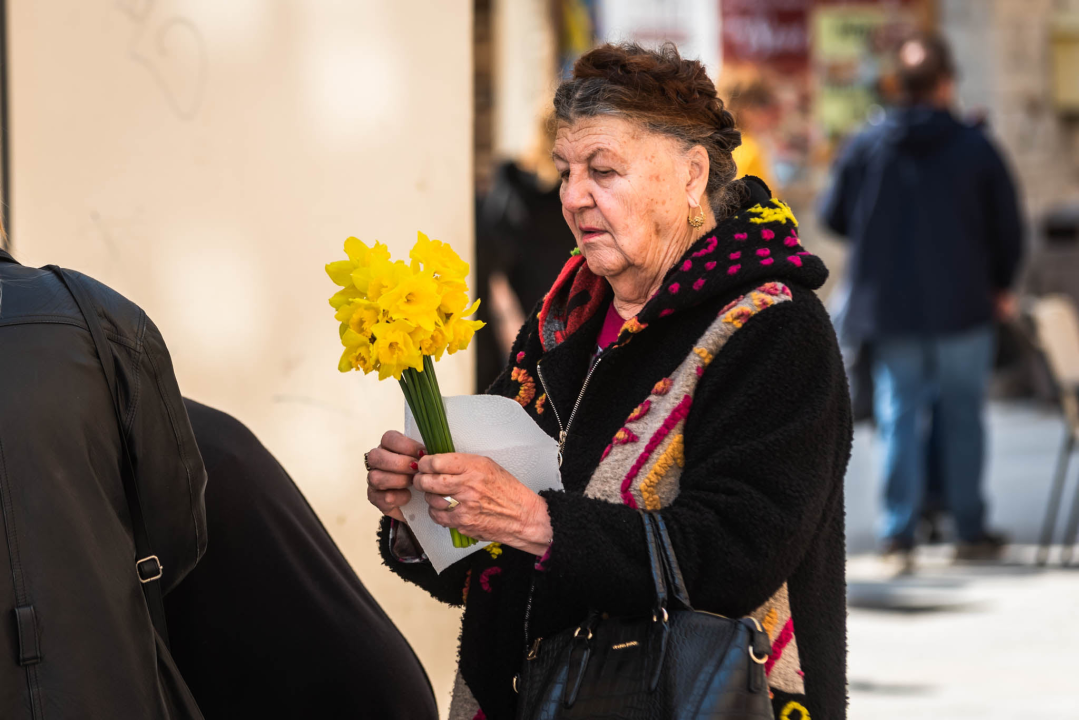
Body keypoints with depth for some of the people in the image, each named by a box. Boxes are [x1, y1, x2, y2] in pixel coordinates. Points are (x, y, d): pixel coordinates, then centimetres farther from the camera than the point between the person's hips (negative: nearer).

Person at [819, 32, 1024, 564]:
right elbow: (1008, 226, 2)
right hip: (963, 308, -1)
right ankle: (970, 530, 11)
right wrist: (1001, 286, 19)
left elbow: (833, 216, 8)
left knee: (899, 418, 6)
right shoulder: (976, 149, -5)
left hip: (890, 309, 1)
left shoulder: (864, 149, -2)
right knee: (962, 419, 7)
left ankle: (898, 532, 2)